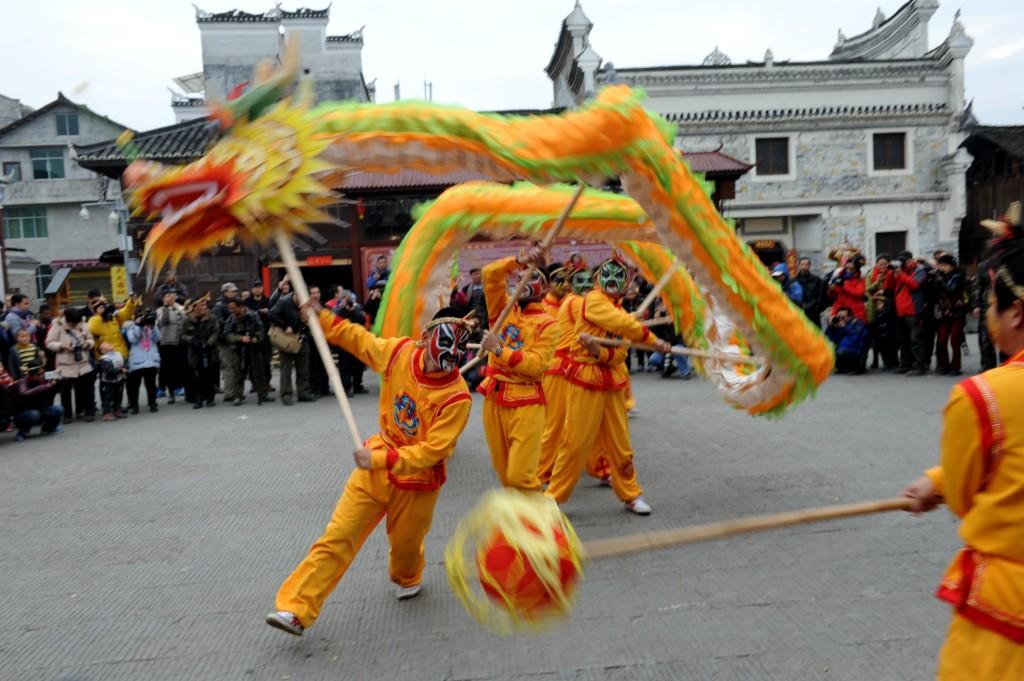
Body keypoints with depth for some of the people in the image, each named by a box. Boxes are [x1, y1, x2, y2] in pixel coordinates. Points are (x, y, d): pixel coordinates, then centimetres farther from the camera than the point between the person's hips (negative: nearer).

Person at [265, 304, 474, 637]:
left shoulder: (457, 397, -26)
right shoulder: (399, 352, -13)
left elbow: (432, 450, -26)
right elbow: (361, 340, 8)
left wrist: (382, 459, -31)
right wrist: (322, 319, 3)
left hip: (417, 480, -3)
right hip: (376, 463, 3)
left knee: (405, 544, 19)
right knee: (337, 537, -1)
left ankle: (408, 578, 55)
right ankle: (296, 610, 5)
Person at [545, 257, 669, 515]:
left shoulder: (619, 312, 11)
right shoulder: (593, 300, -11)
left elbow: (620, 354, -2)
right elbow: (627, 325, -23)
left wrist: (600, 352, -23)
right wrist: (654, 341, -12)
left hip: (613, 382, 7)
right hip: (586, 380, -7)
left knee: (619, 443, 12)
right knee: (575, 442, -3)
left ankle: (631, 494, 26)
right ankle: (554, 496, 10)